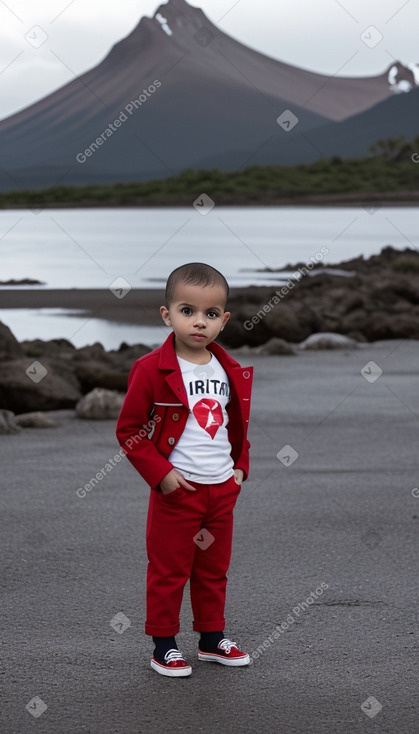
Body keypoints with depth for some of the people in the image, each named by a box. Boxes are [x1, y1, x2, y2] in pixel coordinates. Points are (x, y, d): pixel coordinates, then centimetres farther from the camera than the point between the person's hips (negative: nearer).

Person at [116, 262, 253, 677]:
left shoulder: (232, 372, 5)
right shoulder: (151, 370, -13)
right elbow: (128, 430, -9)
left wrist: (241, 467, 9)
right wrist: (160, 474, -14)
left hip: (223, 488, 5)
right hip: (177, 489, -5)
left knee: (214, 569, 16)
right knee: (168, 570, 4)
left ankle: (213, 638, 30)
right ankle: (164, 646, 15)